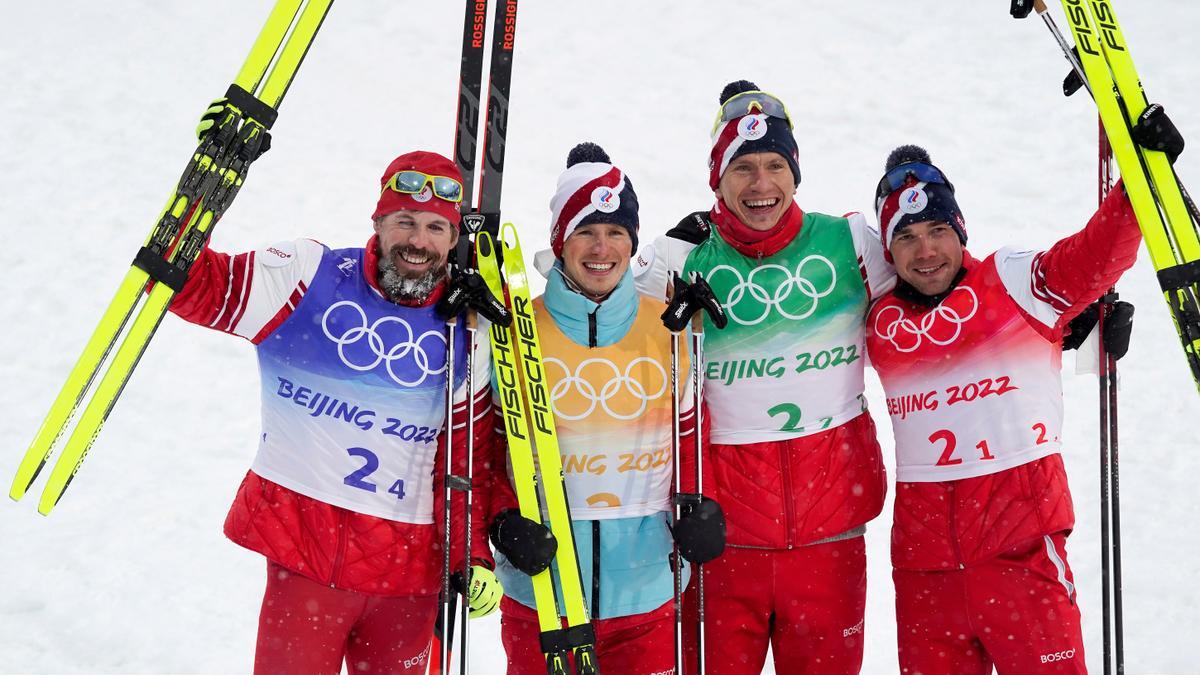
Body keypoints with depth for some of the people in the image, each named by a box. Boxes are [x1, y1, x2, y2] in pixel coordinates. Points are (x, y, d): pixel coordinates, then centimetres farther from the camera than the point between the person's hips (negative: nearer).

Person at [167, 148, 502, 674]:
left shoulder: (468, 338, 6)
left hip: (411, 569, 3)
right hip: (305, 551, -3)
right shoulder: (308, 276, -3)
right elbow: (196, 287, -11)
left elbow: (468, 459, 11)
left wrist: (475, 555, 5)